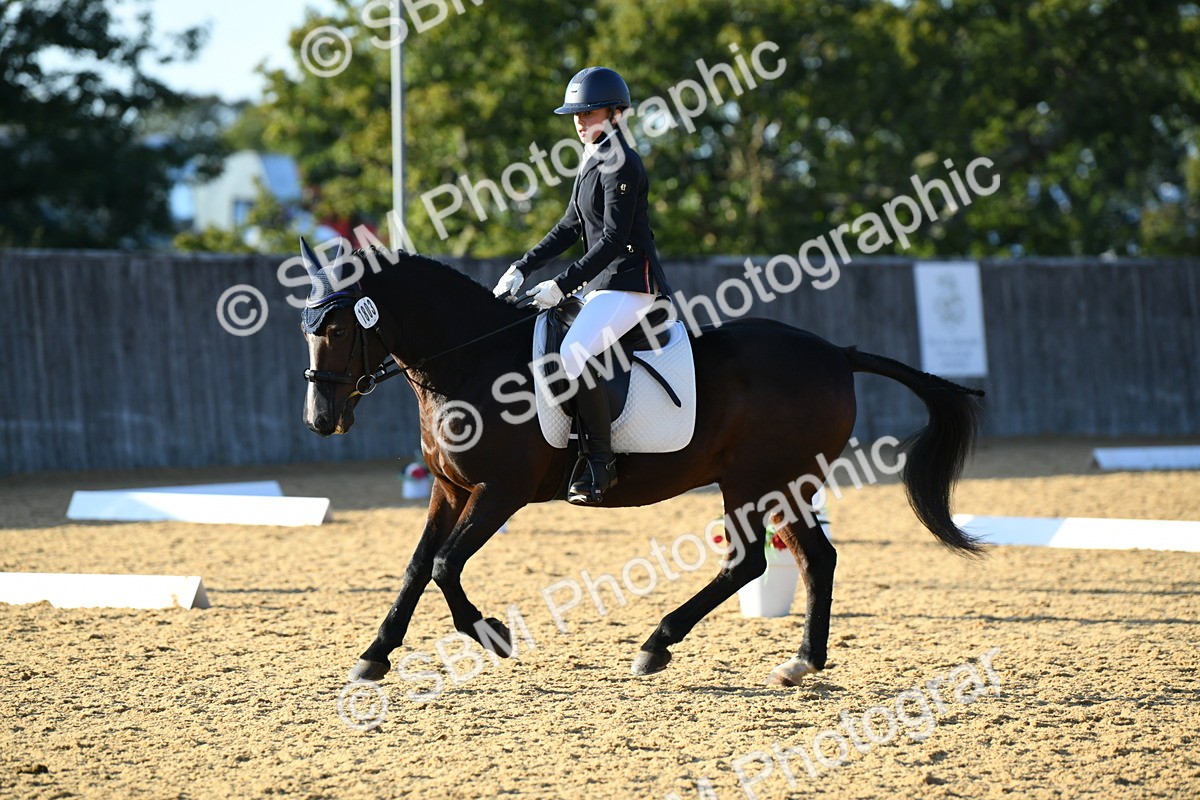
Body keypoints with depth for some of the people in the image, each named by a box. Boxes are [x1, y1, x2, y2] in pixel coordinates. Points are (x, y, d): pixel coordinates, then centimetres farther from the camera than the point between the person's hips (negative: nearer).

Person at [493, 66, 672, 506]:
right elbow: (572, 226, 20)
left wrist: (563, 284, -24)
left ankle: (600, 462, -20)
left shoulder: (620, 164, -15)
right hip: (600, 281, 11)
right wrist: (523, 268, 11)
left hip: (631, 282, -11)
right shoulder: (592, 160, 16)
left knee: (574, 354, -28)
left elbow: (613, 238, -20)